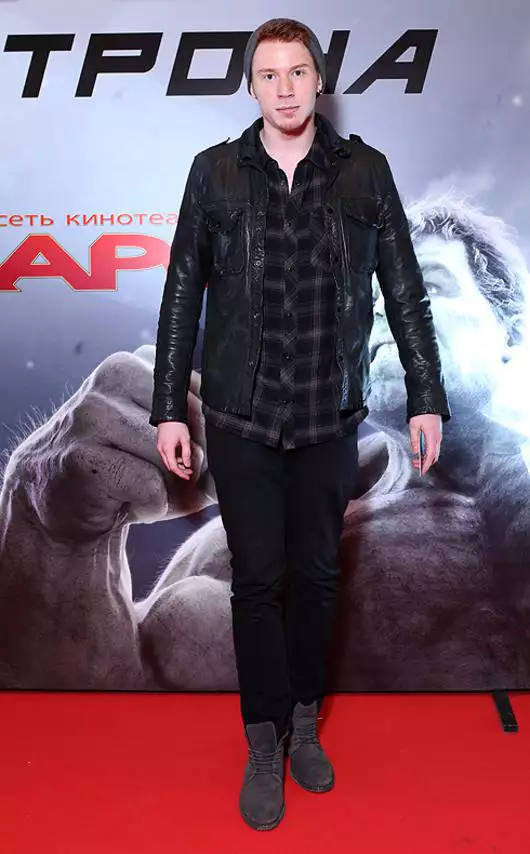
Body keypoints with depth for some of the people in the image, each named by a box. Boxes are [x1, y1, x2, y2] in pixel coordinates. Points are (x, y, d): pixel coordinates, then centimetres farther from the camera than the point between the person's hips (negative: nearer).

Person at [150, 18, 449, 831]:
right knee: (258, 579, 5)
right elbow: (182, 296, 2)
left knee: (317, 575, 11)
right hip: (241, 419, 0)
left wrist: (426, 397, 0)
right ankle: (264, 741, 24)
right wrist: (170, 408, 0)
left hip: (331, 419, 1)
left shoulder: (364, 171, 2)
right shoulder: (216, 171, 1)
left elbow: (405, 291, 3)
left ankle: (304, 721, 33)